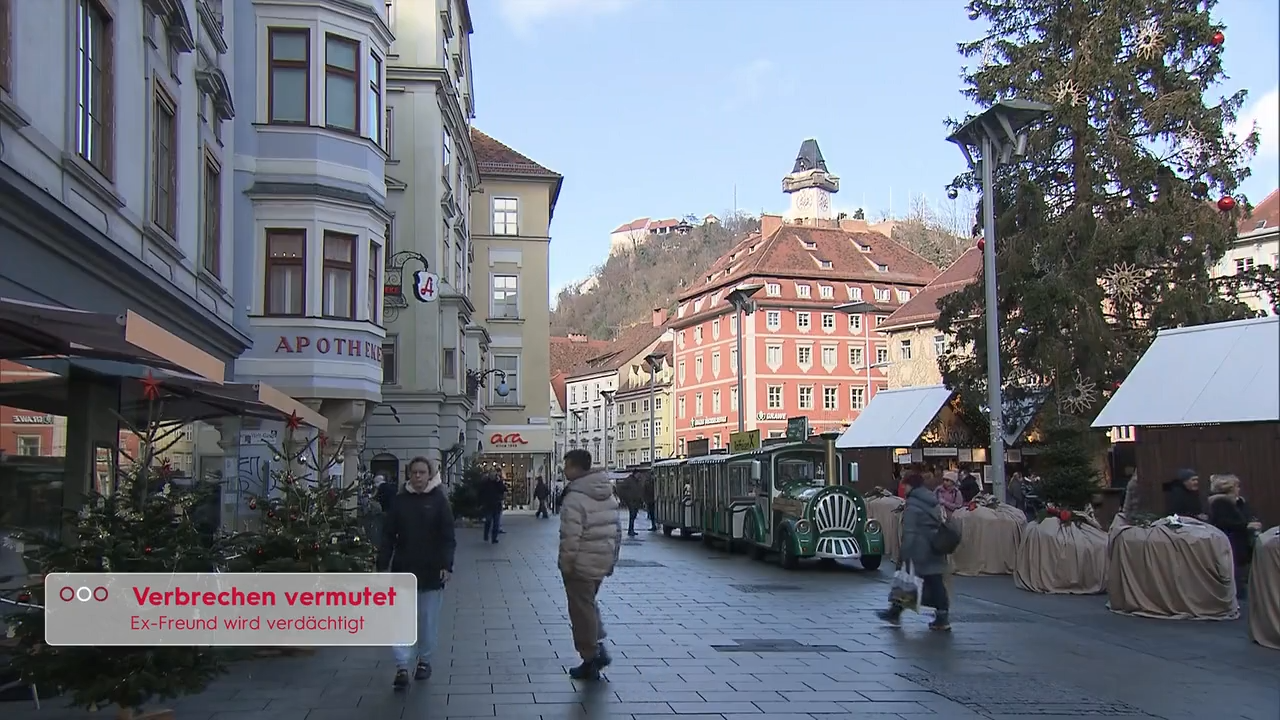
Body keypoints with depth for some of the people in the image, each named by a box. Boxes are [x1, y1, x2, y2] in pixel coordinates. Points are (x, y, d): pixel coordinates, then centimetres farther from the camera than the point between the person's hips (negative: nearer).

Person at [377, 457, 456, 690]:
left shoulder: (439, 501, -2)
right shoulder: (400, 501, 3)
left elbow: (448, 537, -5)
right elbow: (388, 536, 4)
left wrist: (446, 565, -15)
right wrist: (382, 564, -3)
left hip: (431, 571, -1)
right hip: (403, 570, 1)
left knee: (428, 620, 9)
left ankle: (424, 660, 25)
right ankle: (402, 667, -1)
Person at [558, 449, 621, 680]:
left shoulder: (574, 499, -18)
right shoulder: (608, 495, 8)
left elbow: (571, 537, -22)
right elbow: (617, 528, 13)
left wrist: (566, 564, -13)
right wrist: (612, 558, 19)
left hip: (581, 564, -8)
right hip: (602, 563, 8)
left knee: (582, 610, 4)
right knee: (589, 604, 24)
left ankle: (590, 662, 11)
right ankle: (599, 648, 17)